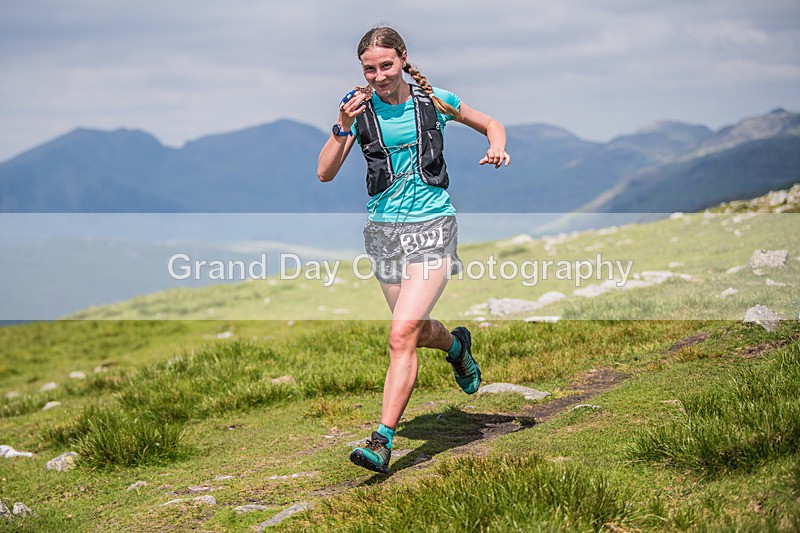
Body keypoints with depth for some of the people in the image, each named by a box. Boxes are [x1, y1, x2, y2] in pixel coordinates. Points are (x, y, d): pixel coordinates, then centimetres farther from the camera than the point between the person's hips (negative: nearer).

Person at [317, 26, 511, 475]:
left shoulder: (435, 101, -1)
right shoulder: (360, 107, 1)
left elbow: (492, 124, 16)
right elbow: (325, 173, -6)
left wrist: (497, 151, -6)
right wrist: (344, 128, -21)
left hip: (432, 226, -3)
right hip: (383, 231, 3)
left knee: (403, 334, -17)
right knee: (418, 331, 16)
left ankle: (383, 441, -15)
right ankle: (457, 346, 53)